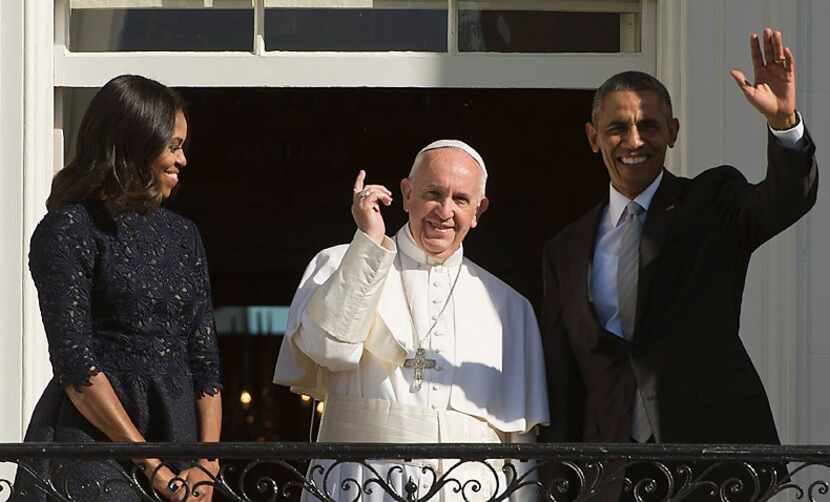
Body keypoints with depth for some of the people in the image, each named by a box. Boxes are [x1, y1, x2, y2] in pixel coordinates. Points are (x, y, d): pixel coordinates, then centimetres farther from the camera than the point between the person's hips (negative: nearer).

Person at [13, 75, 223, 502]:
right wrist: (153, 467, -14)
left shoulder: (183, 235, 16)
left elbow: (204, 359, 12)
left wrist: (207, 464, -3)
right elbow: (75, 363, -11)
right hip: (93, 442, -6)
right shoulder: (68, 230, -4)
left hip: (178, 430, 6)